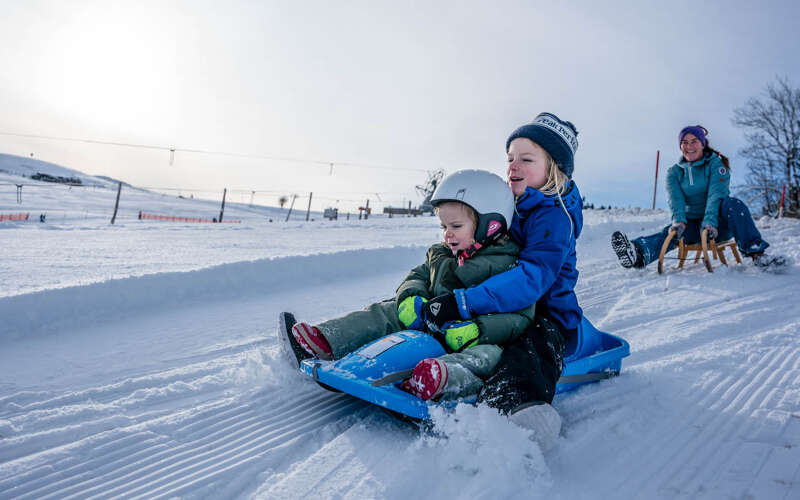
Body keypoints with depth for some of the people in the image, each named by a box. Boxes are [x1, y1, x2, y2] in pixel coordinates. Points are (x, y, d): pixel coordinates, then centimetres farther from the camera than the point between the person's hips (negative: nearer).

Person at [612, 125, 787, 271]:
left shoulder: (715, 164, -4)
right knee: (673, 232, -29)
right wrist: (679, 220, -34)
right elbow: (676, 199, -12)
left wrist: (710, 222, -37)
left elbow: (716, 194, -20)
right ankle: (639, 254, -60)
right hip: (693, 223, 2)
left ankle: (756, 253, -35)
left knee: (733, 203, -32)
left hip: (718, 224, -1)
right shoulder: (674, 172, 5)